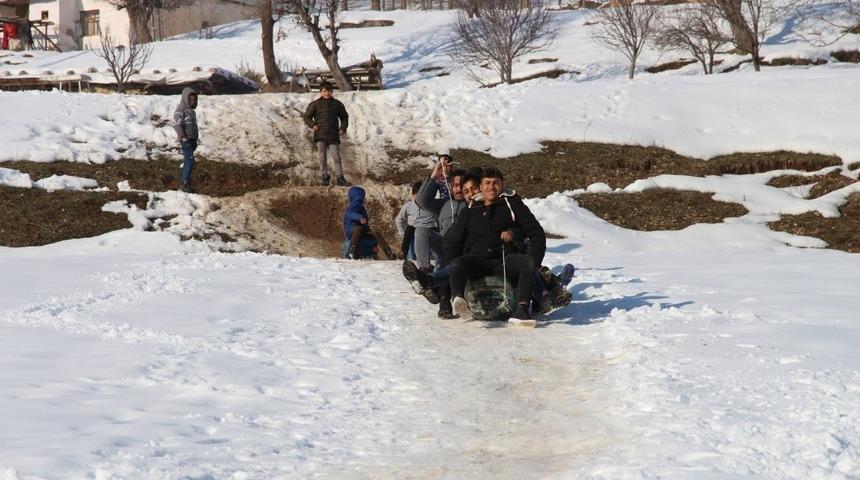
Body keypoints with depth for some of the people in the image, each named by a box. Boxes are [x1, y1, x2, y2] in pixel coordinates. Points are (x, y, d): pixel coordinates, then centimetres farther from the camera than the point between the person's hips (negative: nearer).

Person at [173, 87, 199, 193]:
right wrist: (183, 137, -21)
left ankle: (183, 181, 20)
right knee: (190, 160, -13)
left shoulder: (192, 110, 17)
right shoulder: (180, 110, -10)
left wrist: (196, 137, 19)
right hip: (186, 140, -9)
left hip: (192, 139, 9)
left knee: (188, 161, 12)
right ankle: (185, 183, -10)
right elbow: (176, 124, -18)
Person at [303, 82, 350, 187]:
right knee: (322, 157, -1)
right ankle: (325, 176, 10)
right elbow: (306, 116, 6)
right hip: (320, 135, -1)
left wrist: (343, 128, 7)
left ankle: (340, 178, 0)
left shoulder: (337, 104, 10)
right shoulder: (315, 104, 4)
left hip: (334, 135, 1)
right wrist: (312, 125, -10)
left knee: (336, 157, -2)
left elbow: (344, 117, 21)